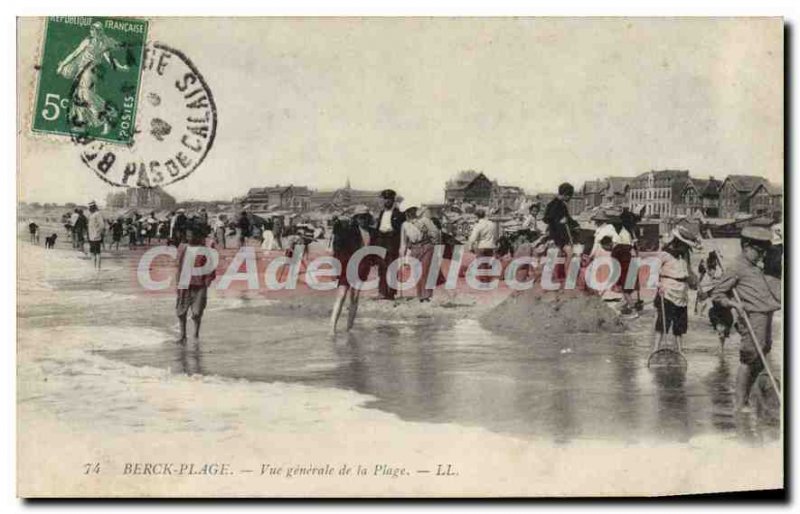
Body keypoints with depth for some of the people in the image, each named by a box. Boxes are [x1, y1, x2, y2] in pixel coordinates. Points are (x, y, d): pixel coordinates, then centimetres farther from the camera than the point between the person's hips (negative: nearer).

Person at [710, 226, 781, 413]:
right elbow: (717, 294, -8)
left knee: (759, 362, 14)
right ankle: (741, 404, 1)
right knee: (748, 360, -6)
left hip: (765, 319, 9)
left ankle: (746, 399, 25)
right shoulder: (736, 269, -7)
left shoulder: (756, 269, 20)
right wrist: (734, 303, -20)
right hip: (753, 319, -9)